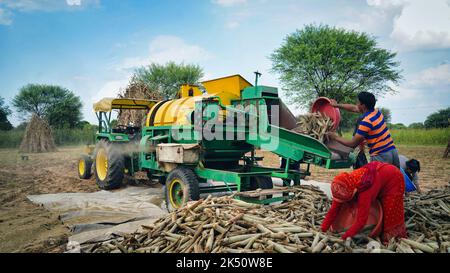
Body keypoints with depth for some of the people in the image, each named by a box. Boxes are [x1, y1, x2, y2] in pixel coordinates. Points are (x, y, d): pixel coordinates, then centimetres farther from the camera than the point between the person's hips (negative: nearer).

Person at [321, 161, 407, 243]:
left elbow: (361, 221, -38)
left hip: (393, 177, -6)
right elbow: (334, 210, -16)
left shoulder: (364, 193, -43)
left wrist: (344, 237, -34)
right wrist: (323, 229, -20)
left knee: (390, 212, -3)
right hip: (378, 173, 7)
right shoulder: (343, 188, -23)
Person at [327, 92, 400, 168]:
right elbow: (354, 108, 24)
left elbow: (353, 144, -11)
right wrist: (337, 105, 31)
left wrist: (335, 137, 1)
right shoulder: (376, 111, 8)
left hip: (380, 156, -8)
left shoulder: (366, 122, -17)